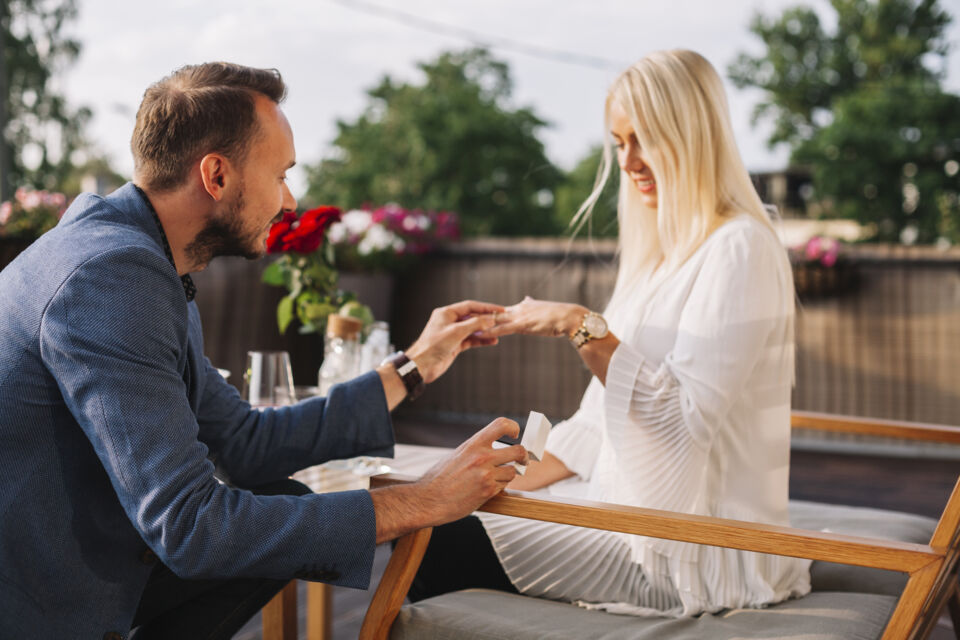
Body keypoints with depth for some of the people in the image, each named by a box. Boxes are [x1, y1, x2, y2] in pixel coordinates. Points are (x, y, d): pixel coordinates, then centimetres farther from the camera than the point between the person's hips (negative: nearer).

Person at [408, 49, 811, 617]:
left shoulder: (739, 251, -14)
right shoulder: (662, 251, 15)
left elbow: (685, 418, -22)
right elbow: (607, 411, 15)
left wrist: (584, 327, -22)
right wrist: (508, 485, 8)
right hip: (632, 505, 9)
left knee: (450, 548, -14)